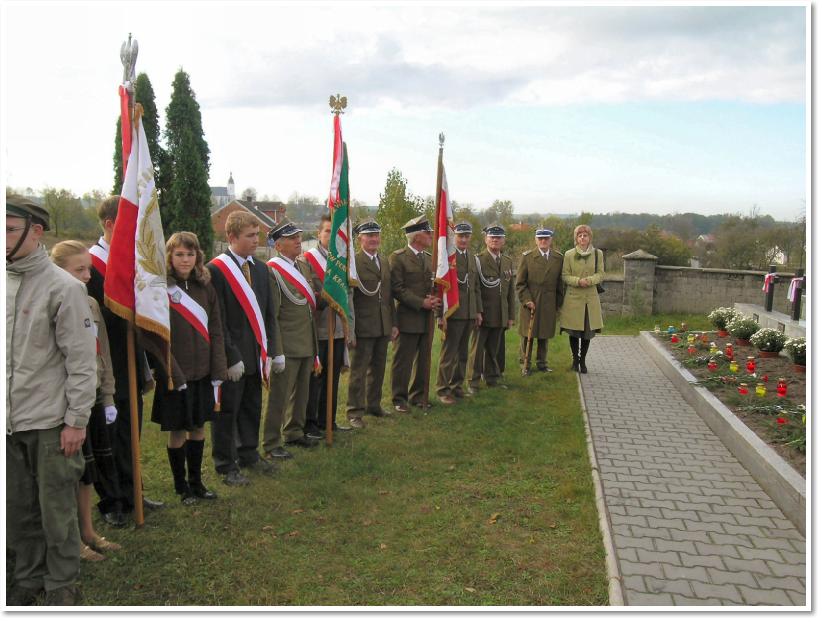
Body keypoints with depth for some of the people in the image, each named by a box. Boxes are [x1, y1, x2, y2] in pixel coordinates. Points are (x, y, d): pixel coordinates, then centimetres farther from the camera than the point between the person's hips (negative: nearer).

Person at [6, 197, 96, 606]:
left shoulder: (63, 287, -10)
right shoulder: (8, 284, 6)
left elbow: (82, 361, -11)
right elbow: (7, 353, 13)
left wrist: (77, 421, -12)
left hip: (50, 422, -5)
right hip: (11, 422, 6)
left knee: (56, 510, 5)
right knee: (18, 510, 16)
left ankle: (62, 586, 21)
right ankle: (28, 579, 33)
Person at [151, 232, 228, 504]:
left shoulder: (205, 288, 5)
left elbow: (215, 333, 5)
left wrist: (218, 373, -1)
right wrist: (175, 375, -17)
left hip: (203, 372, 4)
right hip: (174, 375, -4)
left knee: (199, 427, 14)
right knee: (178, 431, 6)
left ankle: (196, 482, 29)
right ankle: (182, 487, 23)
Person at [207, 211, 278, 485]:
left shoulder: (261, 269, 10)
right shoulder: (216, 270, -12)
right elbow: (218, 320, -14)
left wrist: (268, 351, 5)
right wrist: (231, 358, -15)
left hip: (256, 355, 7)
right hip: (231, 357, -7)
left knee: (252, 409, 18)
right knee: (226, 412, 5)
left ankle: (249, 455, 34)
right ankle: (226, 466, 18)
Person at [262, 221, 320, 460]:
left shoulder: (304, 267, 12)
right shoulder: (272, 270, -14)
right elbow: (271, 316, -17)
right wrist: (277, 352, -19)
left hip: (307, 345, 8)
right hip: (287, 347, -8)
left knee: (301, 393, 19)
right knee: (279, 396, 1)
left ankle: (294, 433, 35)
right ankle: (271, 444, 13)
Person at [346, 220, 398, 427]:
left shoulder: (384, 262, 14)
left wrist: (394, 323, 15)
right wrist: (349, 328, -15)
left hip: (383, 327, 7)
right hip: (363, 327, -7)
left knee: (378, 369, 17)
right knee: (358, 371, 1)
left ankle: (374, 404, 31)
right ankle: (354, 412, 11)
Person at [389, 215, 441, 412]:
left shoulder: (430, 258, 14)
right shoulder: (398, 257, -8)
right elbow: (397, 288, -13)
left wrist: (436, 299, -4)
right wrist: (421, 303, -18)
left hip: (427, 318, 7)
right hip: (408, 318, -6)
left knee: (424, 361, 12)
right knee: (403, 361, 1)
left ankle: (418, 396, 25)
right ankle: (399, 399, 13)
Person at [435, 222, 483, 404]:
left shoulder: (472, 257, 15)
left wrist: (479, 311, 15)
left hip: (469, 313, 7)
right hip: (453, 312, -7)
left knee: (462, 353, 13)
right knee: (449, 352, -1)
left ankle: (456, 386, 24)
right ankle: (443, 389, 10)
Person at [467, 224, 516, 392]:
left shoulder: (508, 262, 13)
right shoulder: (478, 260, -5)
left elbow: (510, 291, 14)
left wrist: (511, 316, 12)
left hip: (500, 315, 5)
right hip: (482, 314, -5)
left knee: (493, 349, 13)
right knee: (477, 349, 2)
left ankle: (492, 378, 25)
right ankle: (473, 382, 10)